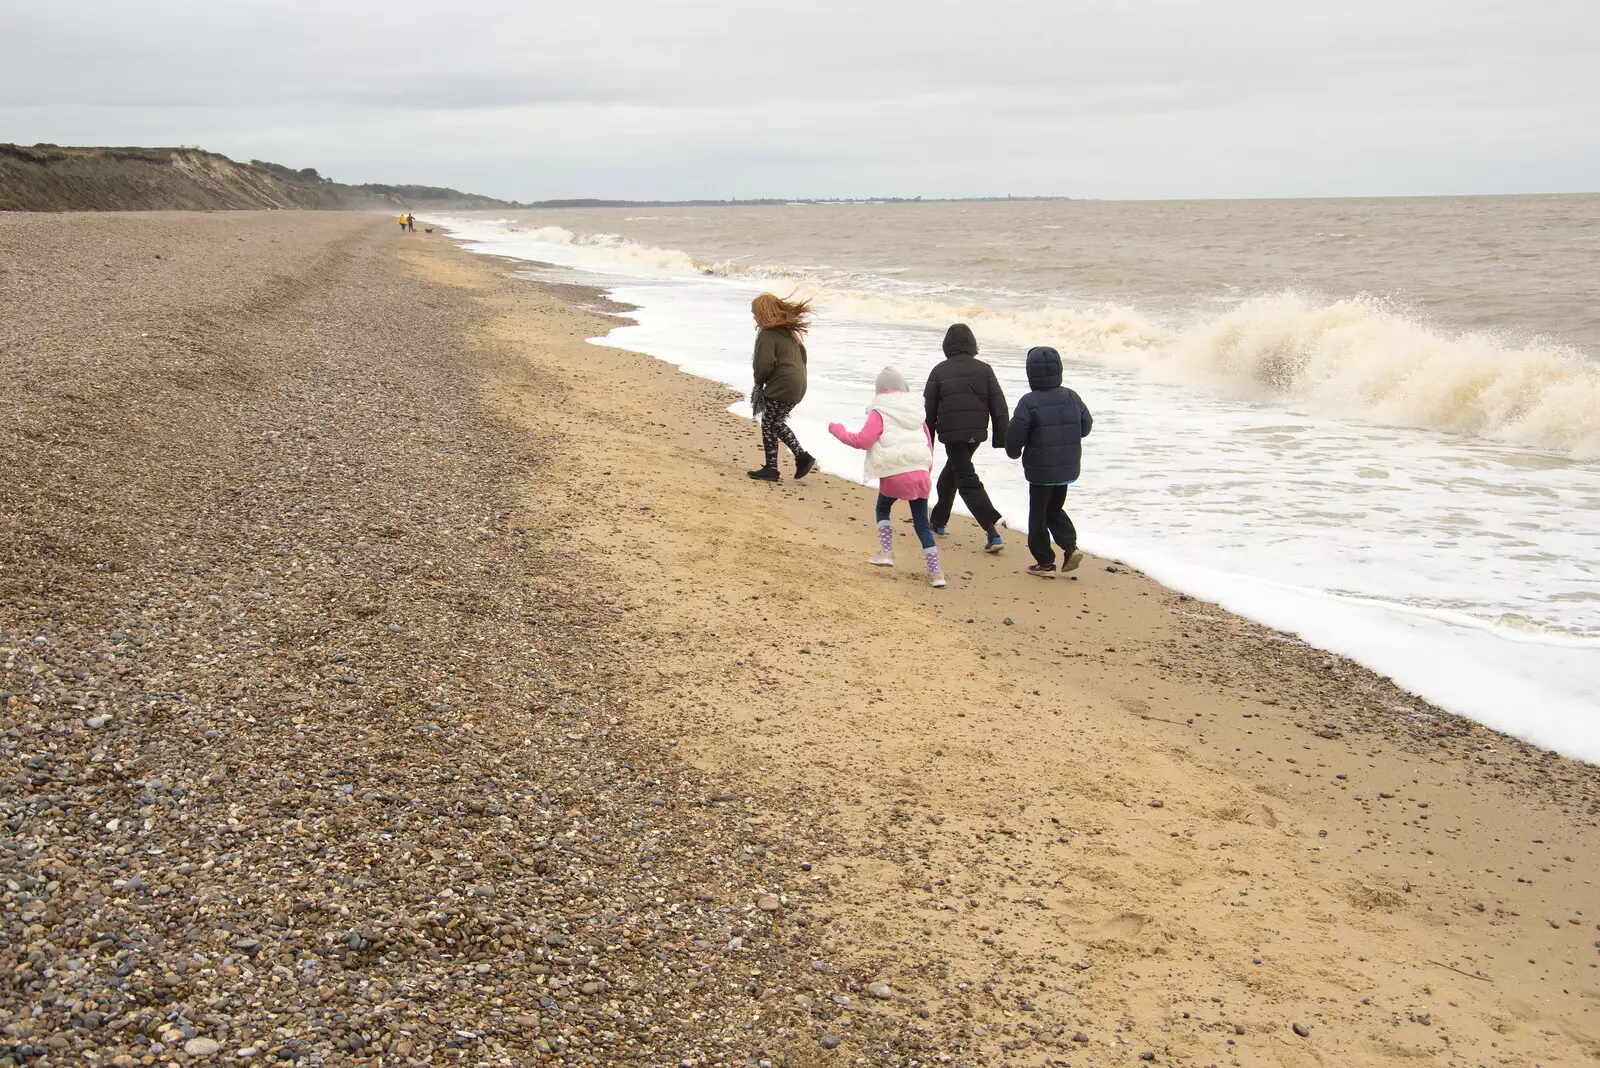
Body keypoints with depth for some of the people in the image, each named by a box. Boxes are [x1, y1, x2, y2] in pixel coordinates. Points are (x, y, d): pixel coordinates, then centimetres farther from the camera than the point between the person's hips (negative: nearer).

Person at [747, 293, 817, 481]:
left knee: (769, 426, 3)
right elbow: (802, 354, 21)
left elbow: (763, 365, -18)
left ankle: (770, 469, 8)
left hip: (780, 388, -9)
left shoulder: (767, 334, -14)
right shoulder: (789, 331, 14)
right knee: (777, 423, 21)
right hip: (798, 386, 9)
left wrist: (759, 382, 0)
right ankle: (802, 457, 16)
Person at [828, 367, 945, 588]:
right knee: (922, 523, 7)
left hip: (894, 474, -4)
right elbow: (929, 444, 22)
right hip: (920, 473, 4)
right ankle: (935, 571, 0)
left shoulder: (880, 412, 0)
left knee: (882, 509, 24)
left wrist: (838, 431, 3)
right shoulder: (916, 412, 18)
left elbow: (863, 440, -10)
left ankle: (886, 552, 10)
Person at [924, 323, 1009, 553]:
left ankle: (993, 531, -20)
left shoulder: (939, 371, 0)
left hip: (951, 432, -4)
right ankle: (939, 521, 35)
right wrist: (1000, 438, 5)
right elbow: (999, 406, 1)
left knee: (967, 481, -5)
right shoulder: (983, 369, 5)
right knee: (951, 472, 25)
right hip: (977, 432, 4)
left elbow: (929, 409, 2)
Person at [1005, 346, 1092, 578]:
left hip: (1040, 469, -5)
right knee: (1055, 508, 23)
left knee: (1038, 514, 9)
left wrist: (1014, 452, 7)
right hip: (1068, 469, 5)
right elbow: (1086, 426, 9)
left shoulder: (1029, 402, -17)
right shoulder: (1072, 398, -1)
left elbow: (1015, 435, -14)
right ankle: (1070, 546, 5)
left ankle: (1045, 562, 10)